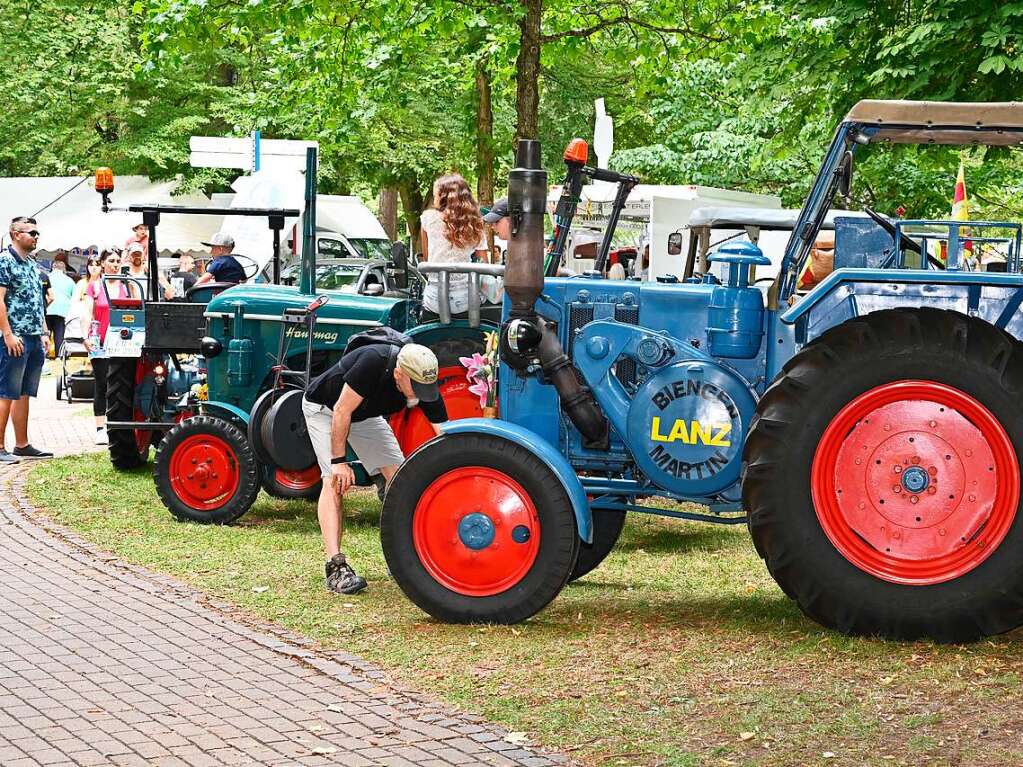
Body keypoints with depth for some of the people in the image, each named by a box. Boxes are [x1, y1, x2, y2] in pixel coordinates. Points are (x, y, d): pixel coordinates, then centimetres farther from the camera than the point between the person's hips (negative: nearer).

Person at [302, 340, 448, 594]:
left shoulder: (424, 382, -24)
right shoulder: (373, 362, -41)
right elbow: (341, 412, -32)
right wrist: (339, 461, -29)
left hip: (366, 414, 6)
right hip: (324, 408, -6)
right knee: (335, 480, -20)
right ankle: (335, 567, -26)